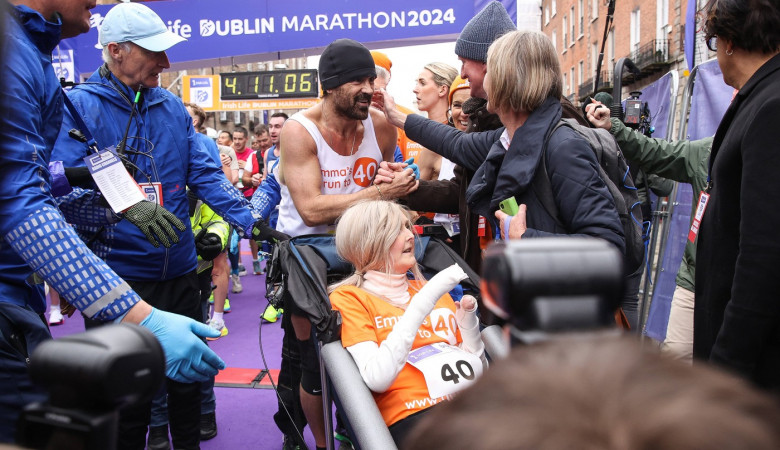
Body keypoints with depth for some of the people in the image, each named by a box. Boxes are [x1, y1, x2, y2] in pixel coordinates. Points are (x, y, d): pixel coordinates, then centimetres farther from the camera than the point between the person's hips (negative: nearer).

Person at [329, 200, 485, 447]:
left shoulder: (434, 289, 21)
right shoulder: (349, 298, 4)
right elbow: (377, 379, -13)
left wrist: (468, 317, 5)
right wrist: (422, 303, -16)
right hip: (412, 415, -6)